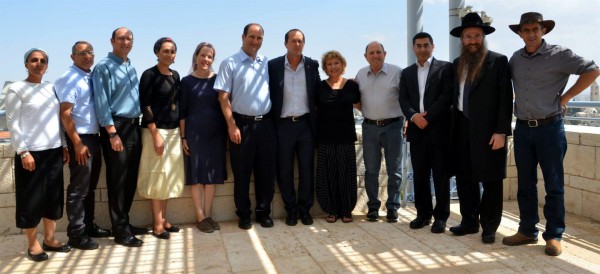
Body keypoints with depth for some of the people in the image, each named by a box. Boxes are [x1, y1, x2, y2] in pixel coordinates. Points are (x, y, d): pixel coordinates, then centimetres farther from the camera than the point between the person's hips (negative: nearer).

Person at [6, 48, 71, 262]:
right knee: (31, 200, 1)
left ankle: (49, 240, 20)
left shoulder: (51, 88, 12)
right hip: (31, 152, -6)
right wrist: (23, 152, -15)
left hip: (54, 151, 6)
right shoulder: (16, 89, -4)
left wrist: (64, 146, 12)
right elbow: (12, 123, -9)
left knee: (54, 197, 9)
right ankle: (32, 244, 12)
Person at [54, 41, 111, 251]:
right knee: (78, 188, -2)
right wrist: (77, 143, -19)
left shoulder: (92, 77, 11)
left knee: (90, 186, 16)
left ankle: (88, 226, 28)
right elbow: (65, 114, -16)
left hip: (94, 136, 8)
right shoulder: (69, 79, -11)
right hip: (80, 138, -8)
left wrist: (94, 139, 10)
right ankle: (76, 234, 7)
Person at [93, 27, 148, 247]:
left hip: (133, 126, 8)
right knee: (117, 180, -3)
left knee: (131, 179, 13)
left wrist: (137, 125, 12)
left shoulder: (131, 68, 17)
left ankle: (124, 222, 26)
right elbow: (101, 103, -13)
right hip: (115, 127, -8)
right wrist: (112, 133, -18)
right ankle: (120, 231, 5)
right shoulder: (103, 67, -7)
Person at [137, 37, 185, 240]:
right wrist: (155, 134, -19)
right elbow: (145, 105, -14)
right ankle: (157, 224, 6)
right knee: (157, 175, -2)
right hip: (155, 130, -7)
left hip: (173, 130, 7)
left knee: (169, 175, 10)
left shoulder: (175, 76, 11)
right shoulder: (149, 75, -8)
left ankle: (163, 219, 21)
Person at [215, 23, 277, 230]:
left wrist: (275, 119, 6)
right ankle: (244, 215, 19)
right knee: (242, 173, 5)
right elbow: (223, 97, -5)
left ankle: (263, 212, 22)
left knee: (266, 171, 8)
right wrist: (232, 126, -11)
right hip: (242, 124, -3)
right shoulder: (230, 63, -2)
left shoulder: (267, 63, 9)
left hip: (266, 123, 4)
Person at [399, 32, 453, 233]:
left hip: (439, 129, -4)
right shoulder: (407, 73, 16)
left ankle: (441, 216, 10)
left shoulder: (445, 68, 3)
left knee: (440, 175, 1)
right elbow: (403, 100, 7)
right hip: (416, 130, 4)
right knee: (419, 175, 8)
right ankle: (423, 213, 19)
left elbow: (447, 96, -8)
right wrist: (414, 116, -11)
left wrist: (427, 116, -14)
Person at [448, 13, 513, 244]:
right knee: (464, 179, 12)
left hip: (488, 130, -5)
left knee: (490, 180, 4)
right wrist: (453, 127, 4)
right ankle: (469, 222, 25)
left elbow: (506, 98, -8)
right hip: (462, 129, 5)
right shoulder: (458, 63, 13)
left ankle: (489, 227, 15)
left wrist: (501, 131, -15)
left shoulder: (498, 61, -3)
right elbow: (455, 96, 13)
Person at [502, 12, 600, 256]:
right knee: (525, 184, 9)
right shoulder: (515, 59, 8)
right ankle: (527, 231, 19)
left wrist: (564, 98, -8)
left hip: (549, 127, -4)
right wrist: (518, 104, 10)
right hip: (522, 128, 5)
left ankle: (554, 235, 10)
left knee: (553, 185, 1)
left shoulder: (558, 54, -6)